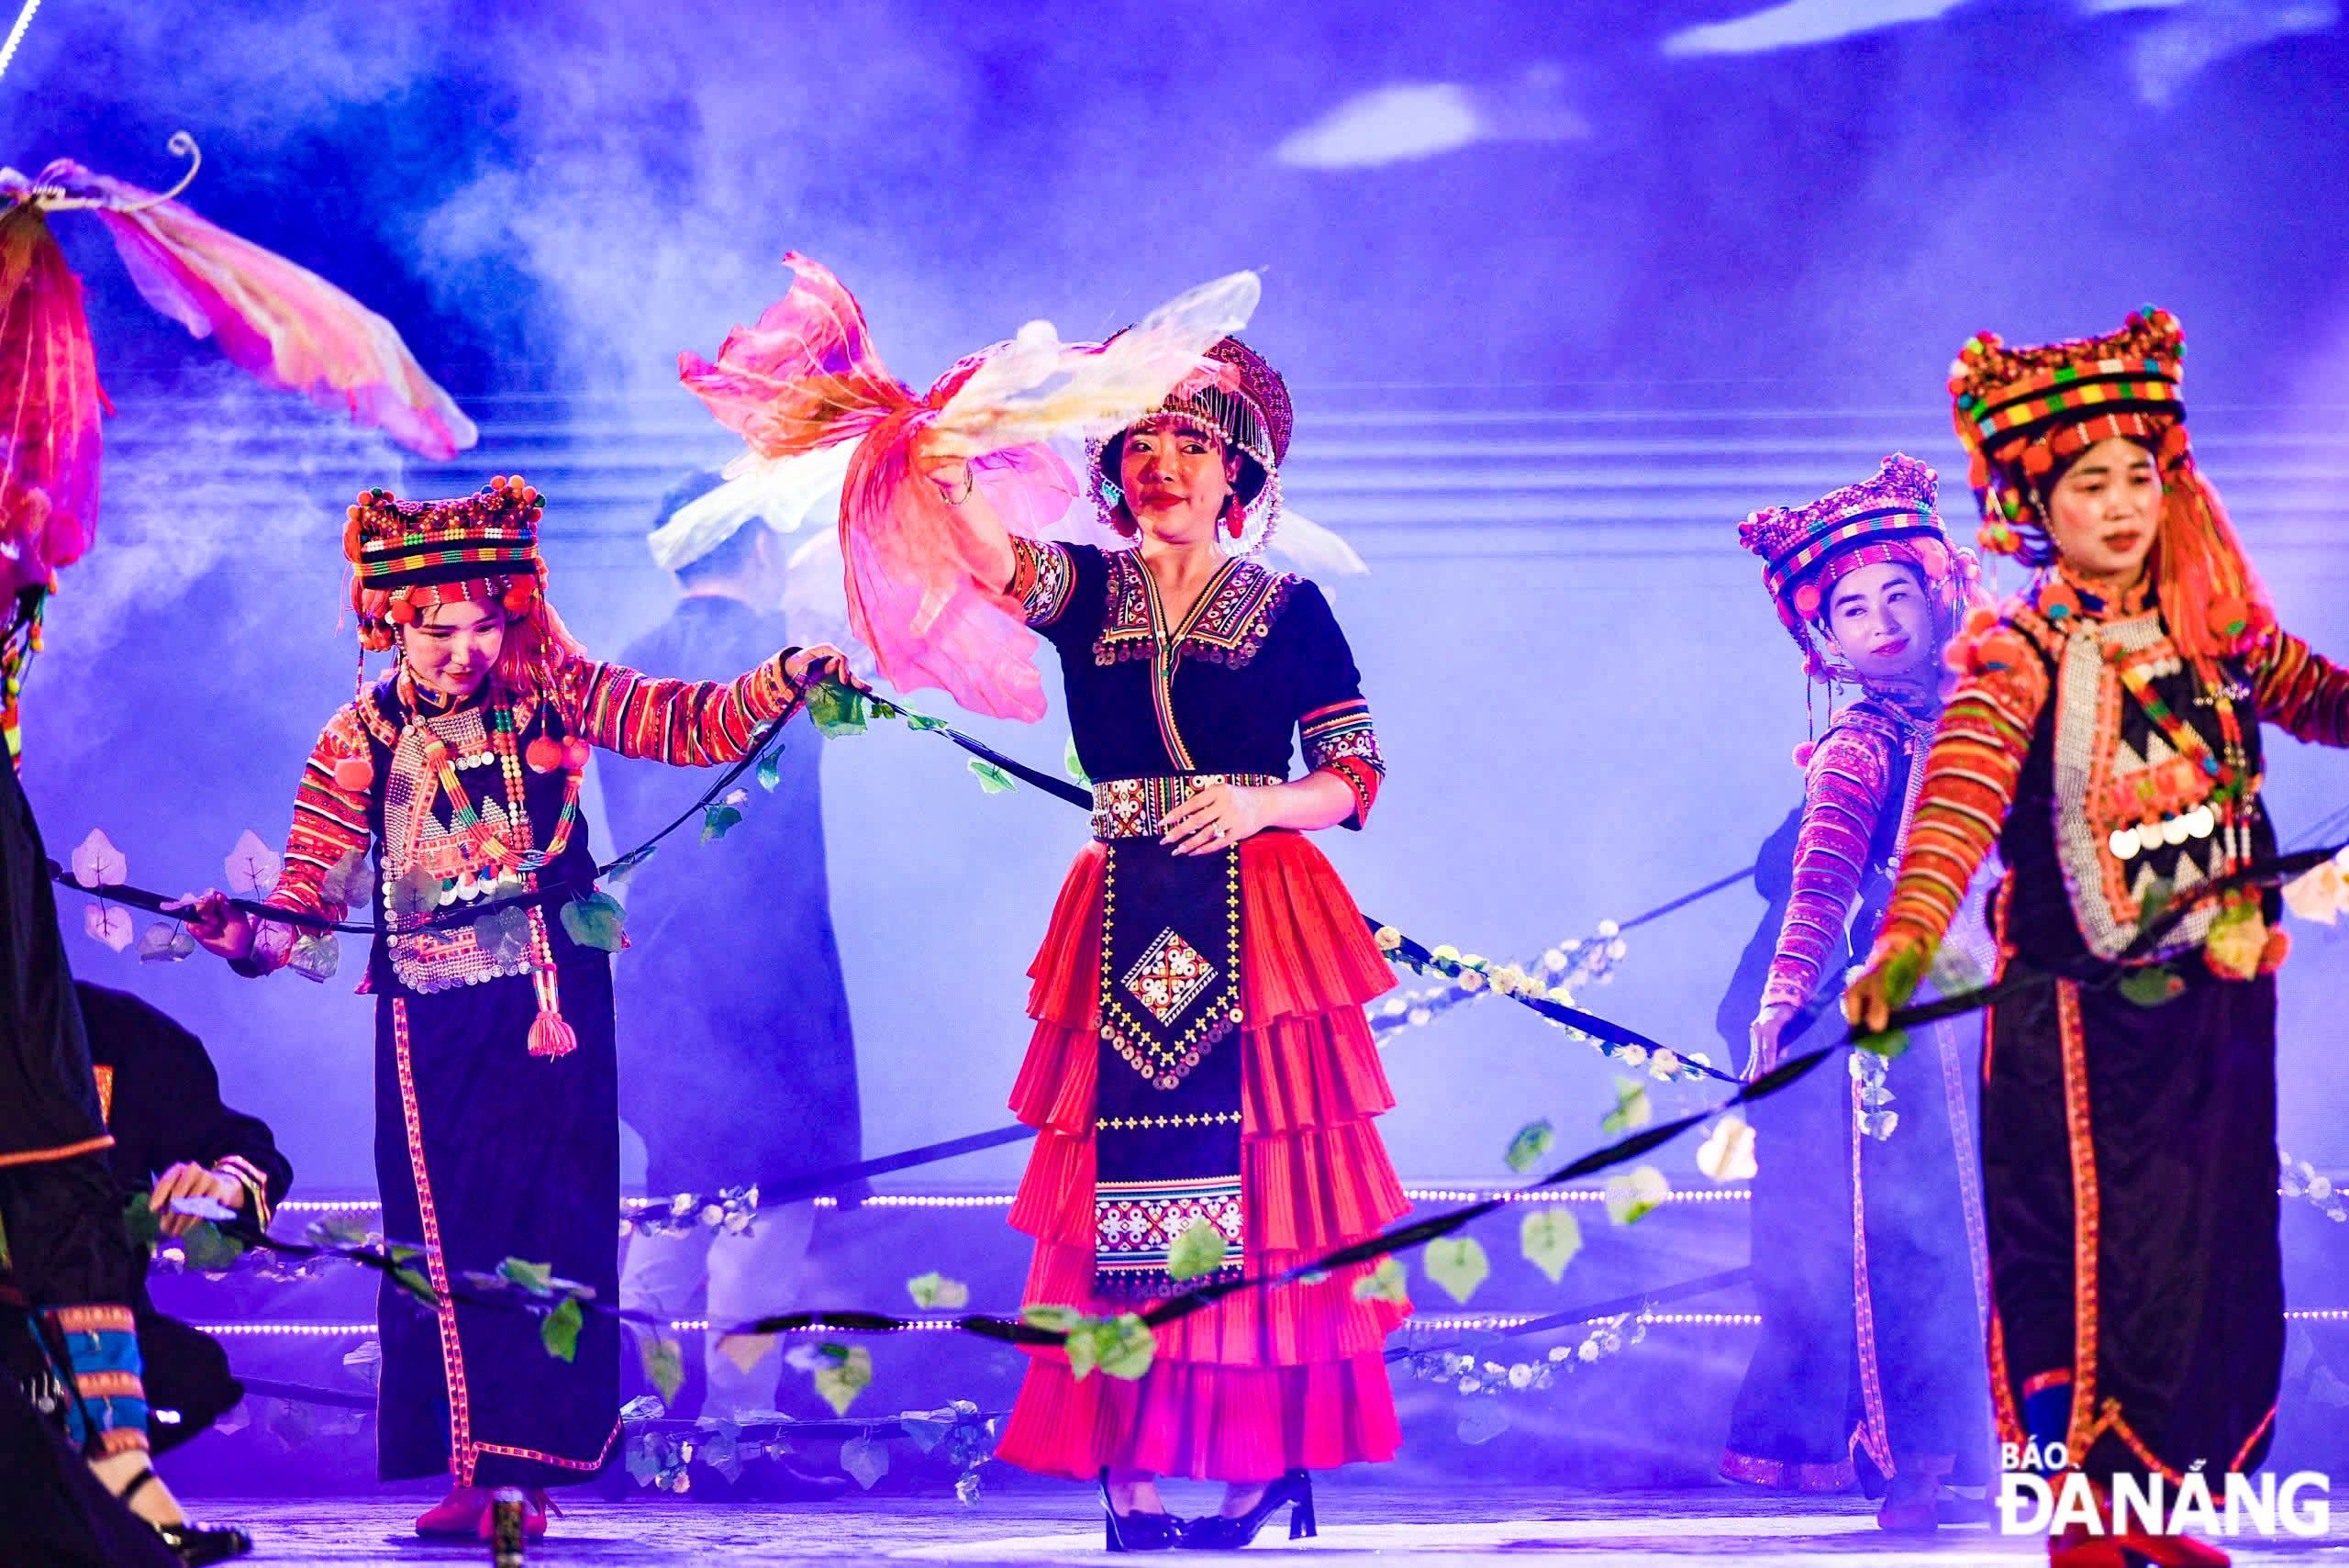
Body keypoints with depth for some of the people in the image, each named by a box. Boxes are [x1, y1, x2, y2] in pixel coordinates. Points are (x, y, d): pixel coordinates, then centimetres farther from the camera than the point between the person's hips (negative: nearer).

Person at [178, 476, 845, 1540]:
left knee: (549, 1223, -6)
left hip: (549, 1008, -1)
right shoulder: (360, 740, 1)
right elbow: (314, 890, -2)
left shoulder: (554, 695, 1)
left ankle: (526, 1461, -1)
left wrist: (781, 683, -13)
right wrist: (253, 939, -22)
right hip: (430, 1023, 1)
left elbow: (690, 724, 4)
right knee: (445, 1235, 1)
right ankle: (472, 1468, 8)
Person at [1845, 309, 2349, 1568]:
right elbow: (1961, 792, -26)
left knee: (2211, 1255, 9)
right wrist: (1907, 938, -41)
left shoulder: (2212, 631, 6)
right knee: (2097, 1259, -1)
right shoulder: (2021, 656, -12)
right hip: (2085, 1013, -6)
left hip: (2220, 994, 6)